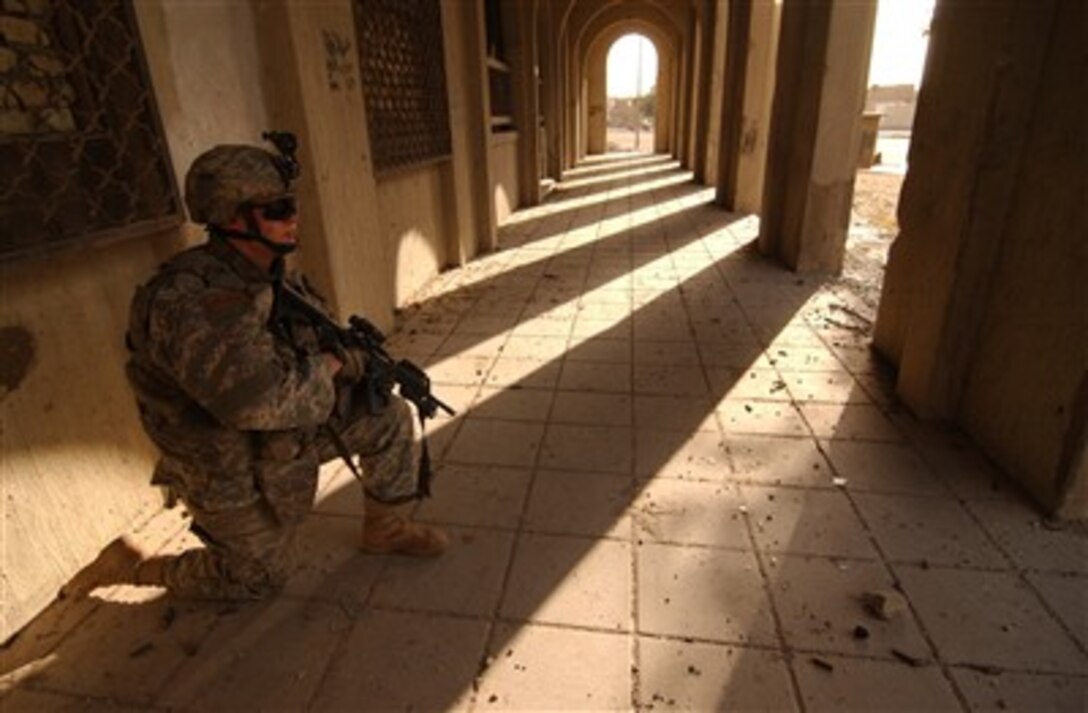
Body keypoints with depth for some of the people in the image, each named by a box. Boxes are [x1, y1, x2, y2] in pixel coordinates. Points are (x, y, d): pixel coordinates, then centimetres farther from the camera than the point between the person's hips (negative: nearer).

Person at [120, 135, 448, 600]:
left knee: (389, 417, 1)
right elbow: (257, 398, -43)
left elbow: (325, 338, 8)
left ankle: (385, 527, 19)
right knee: (262, 576, 12)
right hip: (232, 469, -7)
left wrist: (354, 358, -13)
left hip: (284, 432, 7)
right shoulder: (189, 300, -33)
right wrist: (324, 370, -25)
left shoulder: (271, 276, -4)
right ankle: (154, 574, 35)